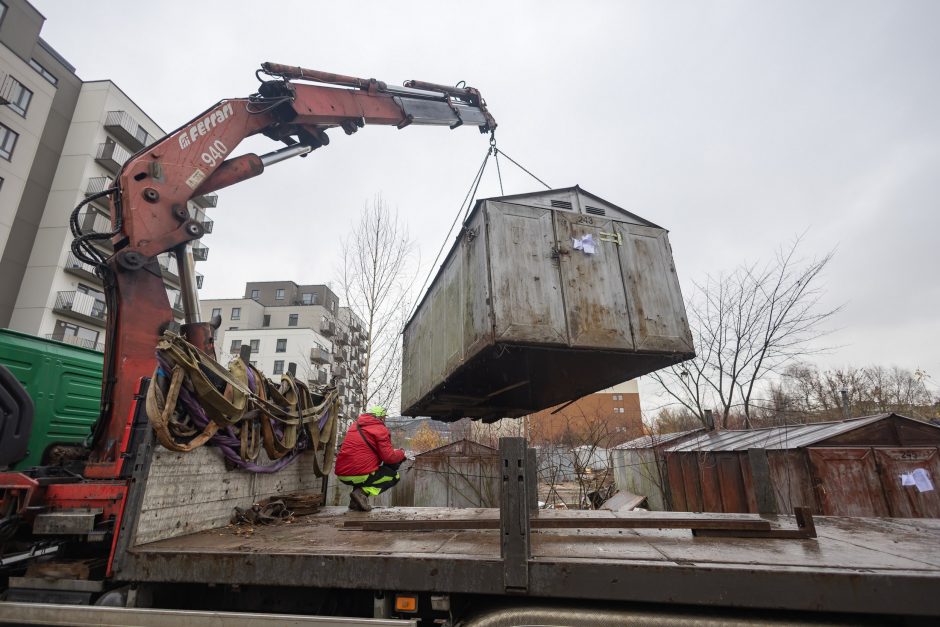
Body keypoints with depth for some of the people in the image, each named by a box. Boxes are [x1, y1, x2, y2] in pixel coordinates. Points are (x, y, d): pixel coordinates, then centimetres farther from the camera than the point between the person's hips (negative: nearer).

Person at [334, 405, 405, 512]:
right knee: (394, 476, 11)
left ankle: (355, 502, 13)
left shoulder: (355, 425, 15)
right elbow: (389, 457, -12)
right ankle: (363, 492, -9)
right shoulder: (380, 429, -7)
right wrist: (401, 453, 10)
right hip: (359, 475, -8)